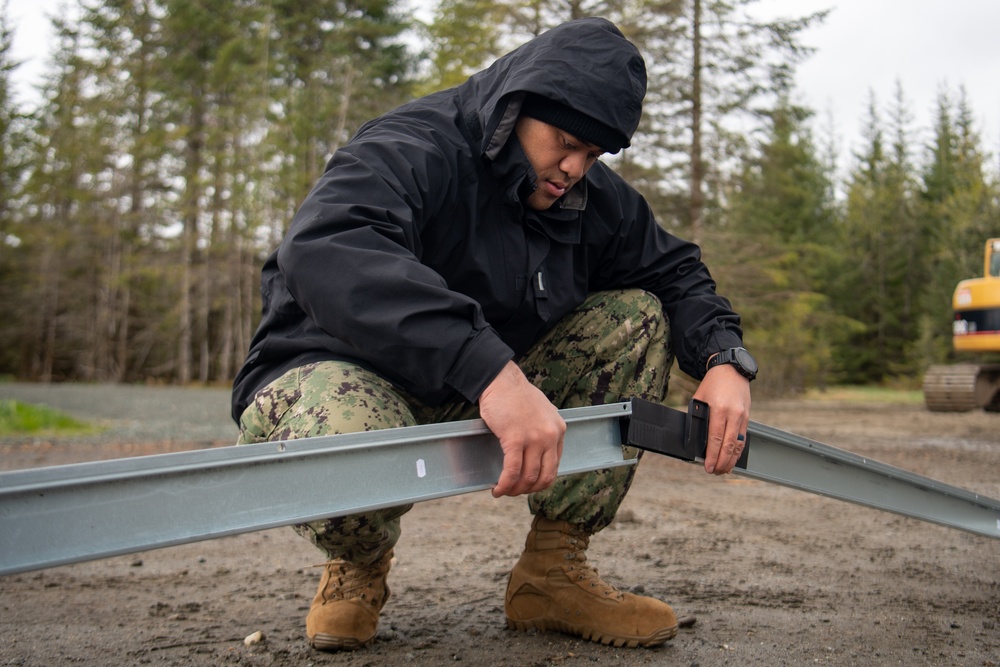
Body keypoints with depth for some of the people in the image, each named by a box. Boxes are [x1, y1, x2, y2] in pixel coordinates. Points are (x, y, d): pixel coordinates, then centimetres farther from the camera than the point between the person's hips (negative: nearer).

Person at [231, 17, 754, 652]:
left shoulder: (593, 197, 2)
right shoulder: (412, 149, -22)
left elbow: (675, 270, 12)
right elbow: (324, 250, -43)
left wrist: (725, 358, -12)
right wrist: (489, 370, -55)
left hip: (480, 397, 7)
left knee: (637, 317, -8)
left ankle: (554, 571, -5)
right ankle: (360, 567, -2)